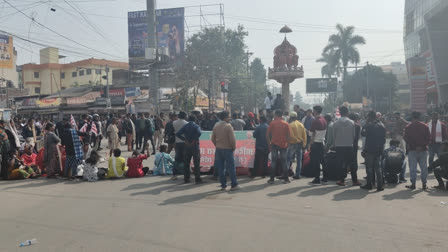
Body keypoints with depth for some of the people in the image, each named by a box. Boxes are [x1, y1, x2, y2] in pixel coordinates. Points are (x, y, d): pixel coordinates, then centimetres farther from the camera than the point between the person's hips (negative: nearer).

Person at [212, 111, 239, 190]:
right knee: (231, 167, 2)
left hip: (218, 149, 6)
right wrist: (234, 147, -3)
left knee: (220, 168, 9)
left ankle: (223, 185, 14)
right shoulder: (228, 126, -14)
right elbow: (232, 139, -18)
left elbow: (213, 139, 10)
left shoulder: (216, 126, 6)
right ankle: (234, 185, 6)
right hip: (227, 149, -6)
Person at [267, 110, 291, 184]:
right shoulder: (286, 124, 2)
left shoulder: (272, 123, -3)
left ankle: (272, 179, 4)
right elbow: (289, 135, 1)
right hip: (283, 145, 1)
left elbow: (267, 134, -3)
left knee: (274, 161, 3)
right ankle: (286, 178, 9)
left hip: (274, 144, -1)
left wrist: (269, 143, 7)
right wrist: (286, 142, 11)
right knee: (284, 161, 7)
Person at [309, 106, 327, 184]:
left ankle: (317, 178, 0)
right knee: (322, 161, 14)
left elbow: (313, 134, -15)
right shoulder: (324, 120, 8)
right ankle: (325, 177, 19)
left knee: (315, 162, -2)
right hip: (322, 142, 8)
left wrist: (310, 144, -10)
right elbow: (325, 132, 13)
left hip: (316, 143, -8)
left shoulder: (315, 121, -15)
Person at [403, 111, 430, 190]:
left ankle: (413, 184, 3)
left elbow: (406, 139, -4)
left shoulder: (408, 127, -3)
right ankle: (424, 184, 12)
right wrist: (422, 146, 1)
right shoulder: (425, 126, 2)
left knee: (413, 168, 2)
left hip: (412, 150, -2)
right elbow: (428, 138, 0)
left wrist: (413, 146, 5)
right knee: (424, 167, 9)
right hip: (423, 150, 2)